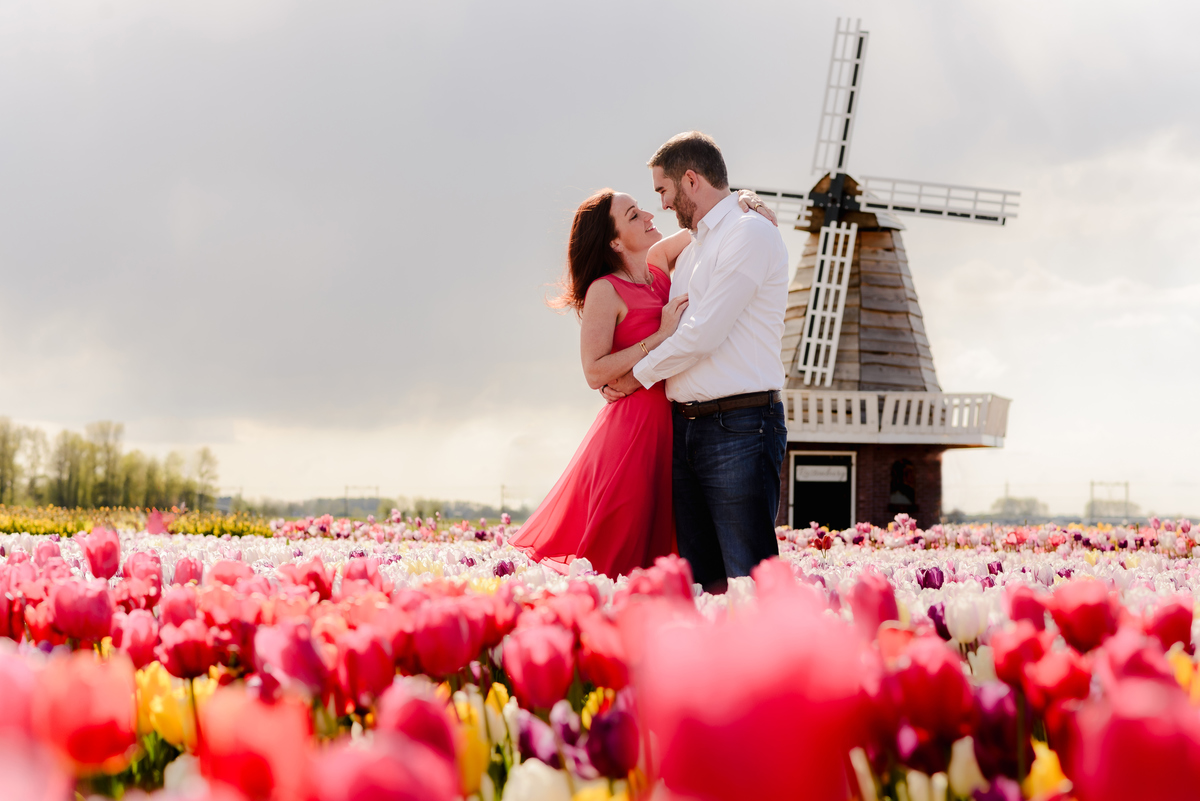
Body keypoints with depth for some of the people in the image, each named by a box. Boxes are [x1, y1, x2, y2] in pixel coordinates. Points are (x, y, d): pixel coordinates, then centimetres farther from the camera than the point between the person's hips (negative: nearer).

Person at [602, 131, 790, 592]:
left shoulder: (750, 233, -6)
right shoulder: (691, 249, 21)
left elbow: (703, 334, -13)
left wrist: (640, 375, 0)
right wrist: (622, 380, 13)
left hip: (740, 428, -8)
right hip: (685, 428, 8)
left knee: (749, 580, -11)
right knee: (702, 580, 5)